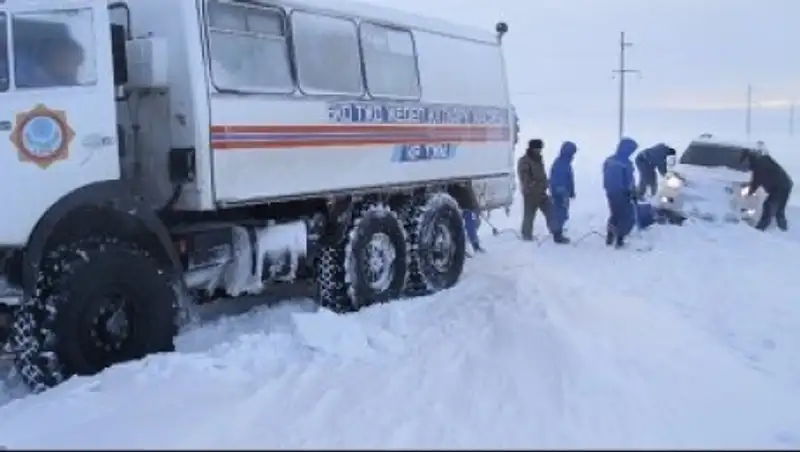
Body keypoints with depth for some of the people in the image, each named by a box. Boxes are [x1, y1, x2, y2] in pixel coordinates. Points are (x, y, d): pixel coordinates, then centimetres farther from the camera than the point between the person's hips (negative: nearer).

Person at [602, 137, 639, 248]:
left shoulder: (609, 160, -1)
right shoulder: (626, 163, -23)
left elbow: (605, 176, 9)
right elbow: (629, 182, -18)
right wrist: (634, 194, -6)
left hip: (610, 193, 7)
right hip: (622, 194, -7)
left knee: (614, 214, 24)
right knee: (628, 217, 9)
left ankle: (609, 238, 28)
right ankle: (619, 240, 8)